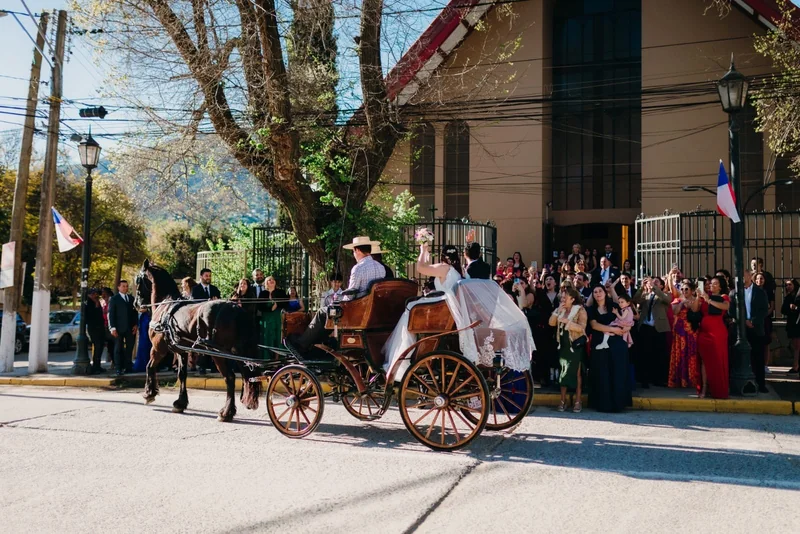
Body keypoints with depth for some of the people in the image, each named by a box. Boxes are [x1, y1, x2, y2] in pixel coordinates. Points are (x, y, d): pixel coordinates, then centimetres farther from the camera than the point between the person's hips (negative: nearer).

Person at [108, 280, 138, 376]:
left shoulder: (131, 298, 15)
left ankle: (128, 367, 7)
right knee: (118, 348, -1)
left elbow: (135, 312, 17)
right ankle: (119, 369, 0)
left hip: (130, 328, 3)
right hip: (119, 328, -3)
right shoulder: (114, 299, 4)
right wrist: (113, 328, -9)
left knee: (129, 348, 2)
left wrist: (135, 324, 5)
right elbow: (111, 314, -1)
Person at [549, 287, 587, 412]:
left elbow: (581, 328, -17)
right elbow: (551, 323, 3)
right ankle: (563, 400, 10)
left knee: (576, 372, 0)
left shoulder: (580, 310, -7)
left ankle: (577, 401, 5)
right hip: (563, 345, 5)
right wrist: (558, 311, -7)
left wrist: (567, 321, -22)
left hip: (575, 345, -5)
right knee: (563, 371, 6)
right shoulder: (561, 310, 11)